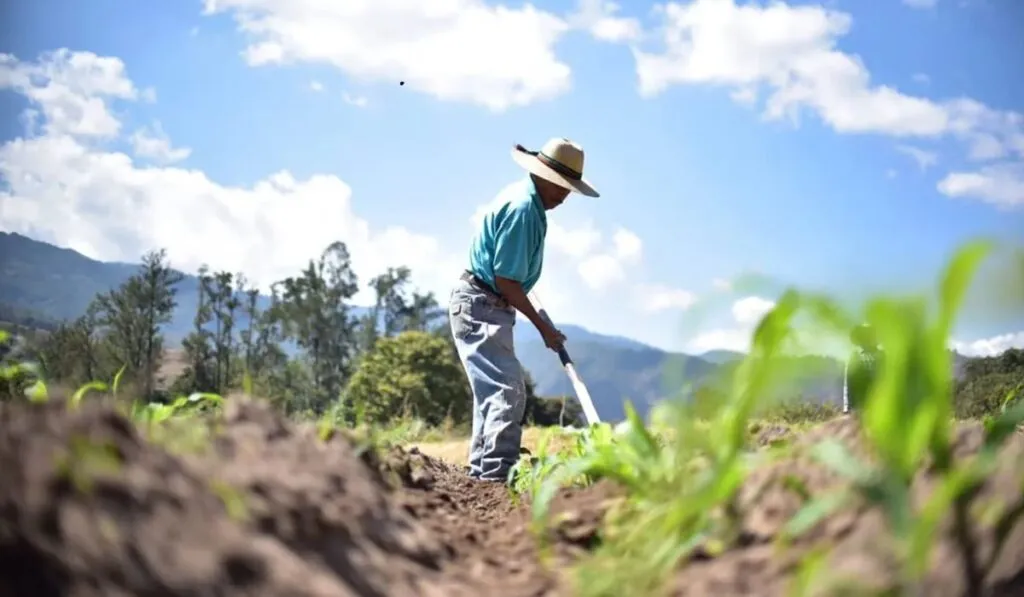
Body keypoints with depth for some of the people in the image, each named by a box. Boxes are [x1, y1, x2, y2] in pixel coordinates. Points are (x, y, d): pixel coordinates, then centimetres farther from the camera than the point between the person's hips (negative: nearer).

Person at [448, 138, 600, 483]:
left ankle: (482, 469, 23)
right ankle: (497, 473, -20)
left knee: (493, 390, 16)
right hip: (480, 307, -11)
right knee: (508, 390, -17)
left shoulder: (526, 200, 11)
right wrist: (543, 327, -14)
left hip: (485, 307, 11)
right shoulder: (523, 208, -21)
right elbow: (505, 280, -22)